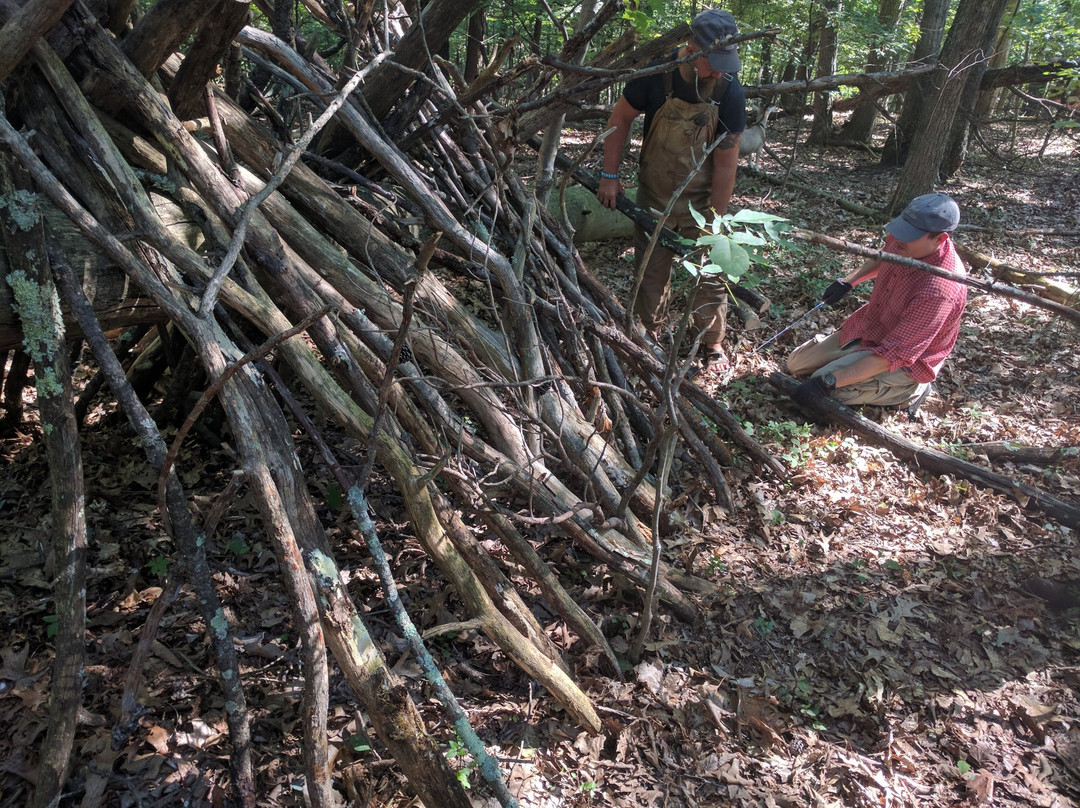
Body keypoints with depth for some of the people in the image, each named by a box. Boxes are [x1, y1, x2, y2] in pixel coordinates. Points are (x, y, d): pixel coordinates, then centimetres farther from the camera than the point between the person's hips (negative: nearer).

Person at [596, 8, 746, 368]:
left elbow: (726, 163, -14)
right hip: (653, 197, 1)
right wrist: (610, 175, -6)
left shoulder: (730, 92, -19)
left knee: (710, 272, 3)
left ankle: (712, 344, 21)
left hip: (701, 202, -1)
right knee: (650, 271, 10)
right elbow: (620, 117, -3)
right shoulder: (656, 73, -18)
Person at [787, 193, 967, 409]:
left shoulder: (939, 291, -37)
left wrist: (828, 382, -39)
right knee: (796, 364, 8)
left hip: (904, 362, -8)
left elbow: (892, 355, -36)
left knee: (822, 394, -23)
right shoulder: (902, 241, -15)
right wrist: (848, 282, 3)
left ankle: (908, 391, -2)